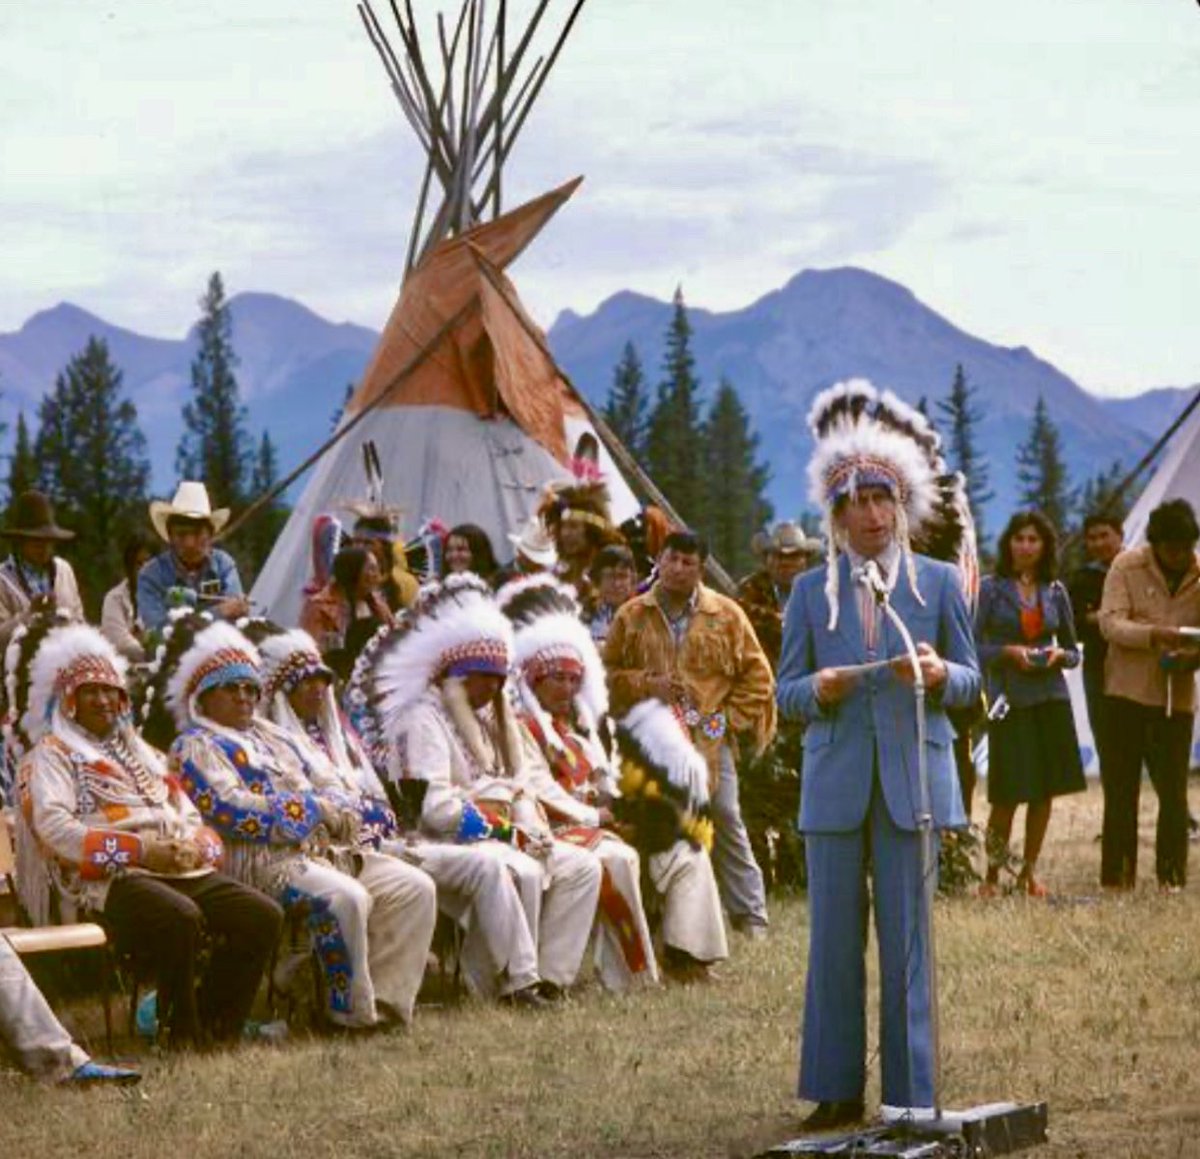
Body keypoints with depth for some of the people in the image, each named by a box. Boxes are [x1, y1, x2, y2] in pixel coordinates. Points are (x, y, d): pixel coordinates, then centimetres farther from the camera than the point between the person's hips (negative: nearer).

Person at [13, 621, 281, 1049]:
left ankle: (219, 1027, -10)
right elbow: (55, 829, -10)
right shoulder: (51, 755, 7)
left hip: (181, 869, 7)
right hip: (108, 878, -7)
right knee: (180, 918, -37)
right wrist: (141, 849, -17)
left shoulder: (139, 752, 29)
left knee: (263, 916, -15)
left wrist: (193, 846, -3)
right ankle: (183, 1034, -24)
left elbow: (188, 815, 23)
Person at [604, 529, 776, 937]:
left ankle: (749, 914, 4)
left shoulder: (725, 614, 5)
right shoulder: (632, 616, 8)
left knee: (726, 823, -2)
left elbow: (756, 674, 8)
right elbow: (609, 674, 11)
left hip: (710, 740, -1)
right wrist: (646, 685, -7)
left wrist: (731, 719, -1)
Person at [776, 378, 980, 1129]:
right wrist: (819, 689, -14)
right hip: (836, 781, 1)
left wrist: (939, 674, -15)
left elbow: (971, 680, 8)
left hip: (911, 778, -1)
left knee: (907, 936, -2)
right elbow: (786, 692, 9)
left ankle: (911, 1095, 4)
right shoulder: (811, 592, 9)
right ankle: (839, 1089, 11)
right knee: (834, 939, 2)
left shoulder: (938, 583, 7)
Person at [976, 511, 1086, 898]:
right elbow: (975, 646, -1)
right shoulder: (992, 588, 1)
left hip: (1050, 698, 4)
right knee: (1008, 793, -6)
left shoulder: (1055, 592, 9)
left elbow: (1073, 651, 15)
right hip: (1009, 699, -3)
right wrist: (1007, 653, -17)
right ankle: (992, 874, 7)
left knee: (1044, 792, 5)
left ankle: (1029, 871, 17)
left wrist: (1060, 655, -6)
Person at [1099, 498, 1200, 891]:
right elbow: (1110, 622, -12)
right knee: (1121, 788, 3)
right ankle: (1117, 875, 8)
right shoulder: (1127, 566, -5)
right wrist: (1154, 635, -28)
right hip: (1128, 690, -1)